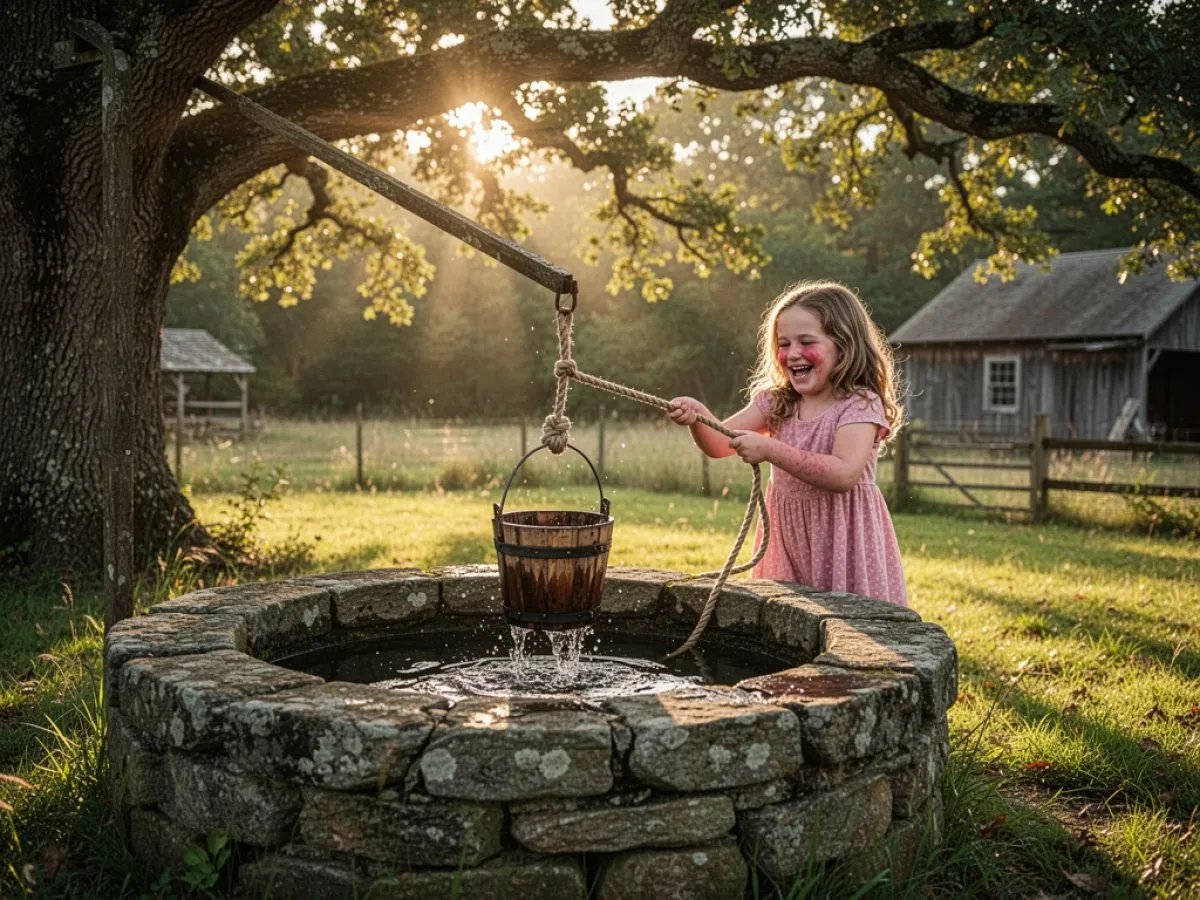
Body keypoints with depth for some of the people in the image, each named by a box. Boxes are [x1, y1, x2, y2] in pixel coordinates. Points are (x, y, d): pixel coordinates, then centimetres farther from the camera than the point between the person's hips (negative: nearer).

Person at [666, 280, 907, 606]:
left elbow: (844, 475, -26)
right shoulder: (776, 402, 5)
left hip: (842, 540, -5)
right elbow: (721, 444, -1)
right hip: (788, 542, 5)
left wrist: (770, 450, -29)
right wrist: (697, 415, -22)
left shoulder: (860, 405, -12)